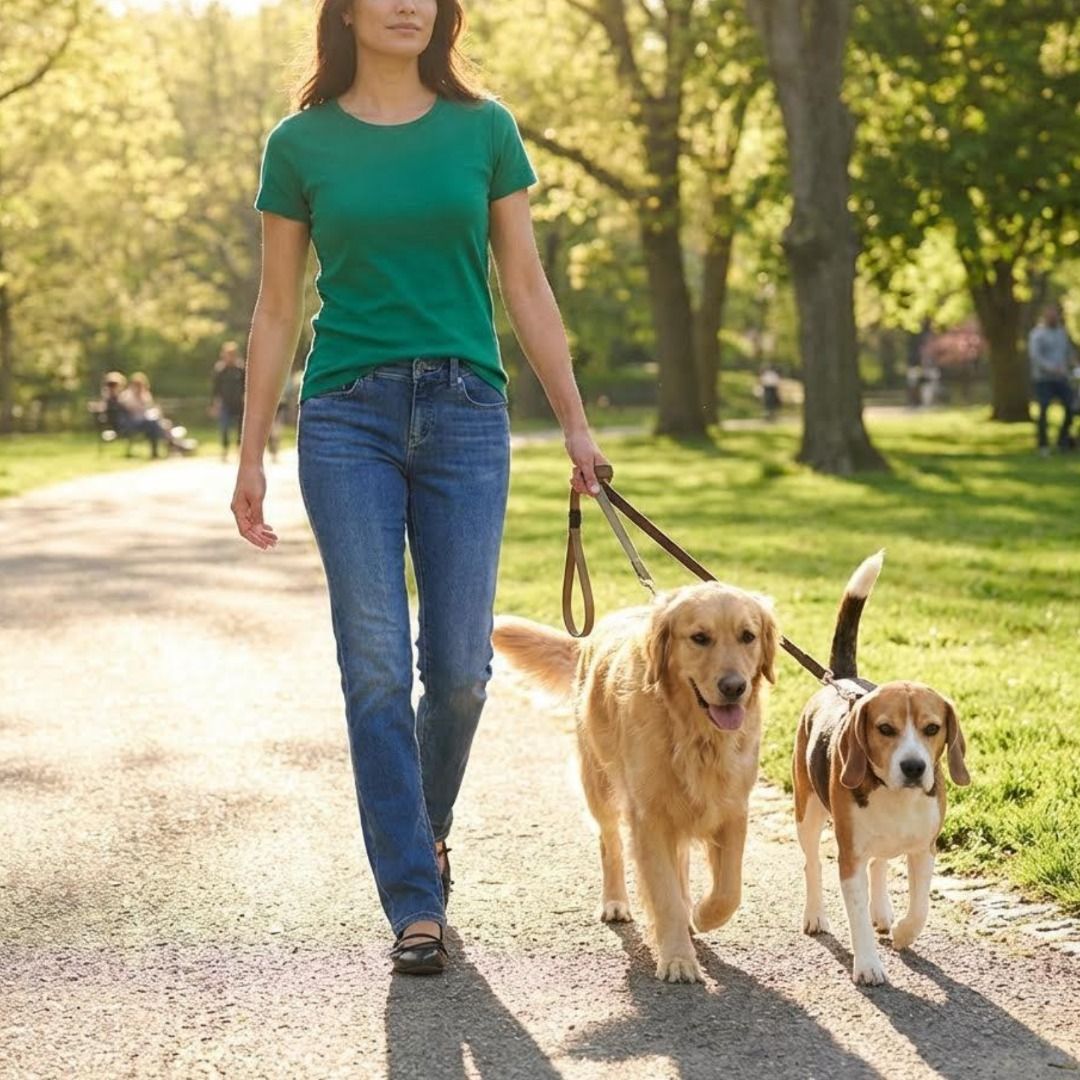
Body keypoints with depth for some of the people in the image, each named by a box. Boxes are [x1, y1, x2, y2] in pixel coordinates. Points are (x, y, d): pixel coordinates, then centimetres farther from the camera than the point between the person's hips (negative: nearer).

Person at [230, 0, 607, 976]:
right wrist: (250, 455, 6)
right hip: (348, 417, -1)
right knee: (377, 664, -5)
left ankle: (428, 824, 31)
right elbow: (277, 312, 8)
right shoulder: (302, 144, 5)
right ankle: (414, 905, 2)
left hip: (464, 412, 1)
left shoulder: (483, 129, 7)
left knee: (458, 663, 1)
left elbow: (527, 289, 9)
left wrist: (575, 421, 6)